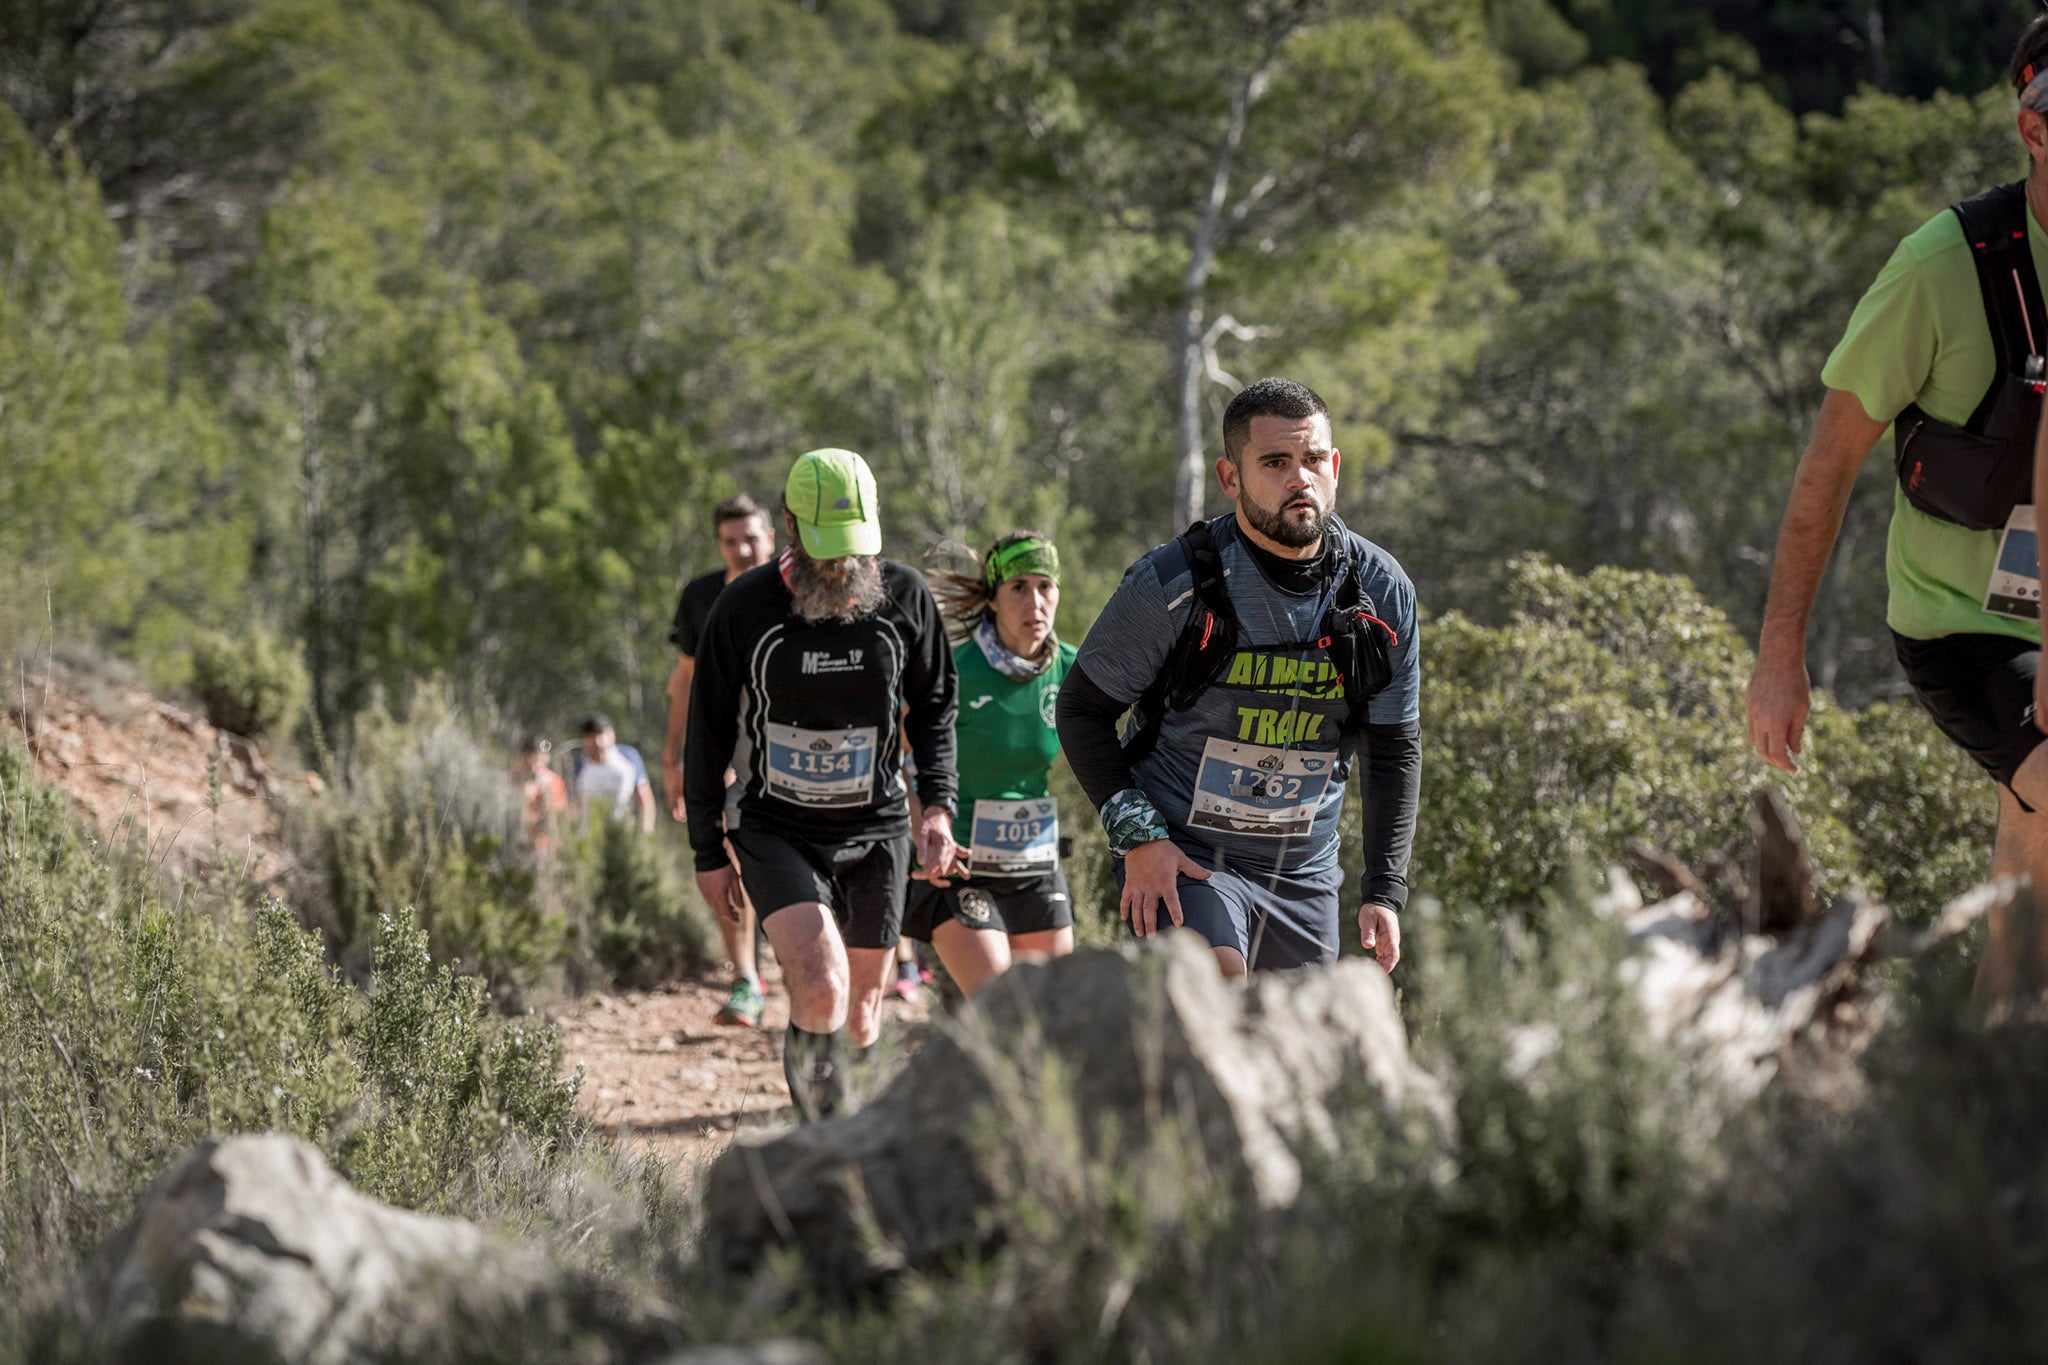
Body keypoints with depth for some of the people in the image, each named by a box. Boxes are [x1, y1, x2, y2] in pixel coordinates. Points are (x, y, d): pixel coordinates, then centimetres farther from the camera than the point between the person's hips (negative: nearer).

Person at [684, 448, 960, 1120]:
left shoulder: (906, 597, -6)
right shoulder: (744, 606, -12)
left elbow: (933, 706, 10)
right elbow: (708, 730, -1)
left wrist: (939, 802, -5)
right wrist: (708, 851, 3)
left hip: (876, 828, 3)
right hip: (776, 829, -3)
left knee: (861, 1014, 10)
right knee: (821, 989, -23)